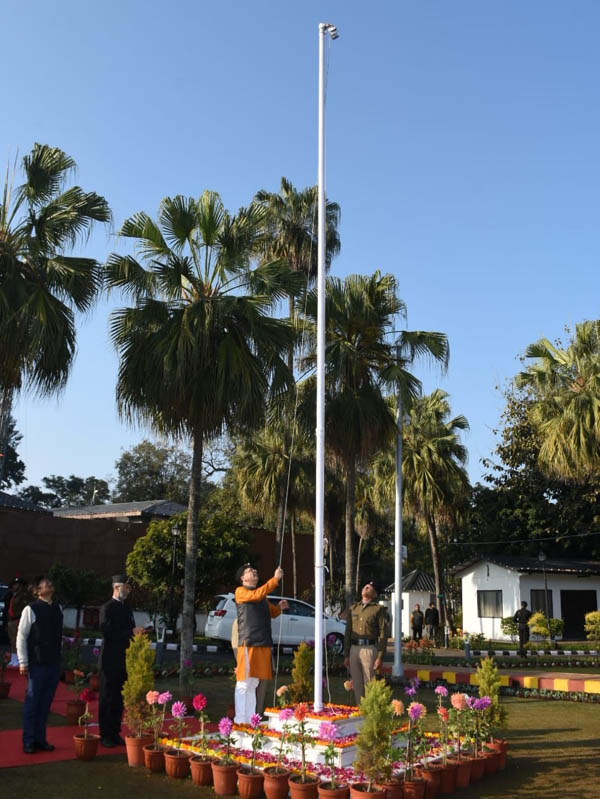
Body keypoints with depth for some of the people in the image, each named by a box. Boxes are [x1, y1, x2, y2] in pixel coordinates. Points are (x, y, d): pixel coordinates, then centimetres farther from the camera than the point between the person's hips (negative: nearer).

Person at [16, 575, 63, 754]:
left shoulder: (57, 608, 8)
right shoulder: (31, 610, -9)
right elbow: (21, 636, -9)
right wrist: (23, 662, -11)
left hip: (54, 664, 5)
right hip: (37, 664, -5)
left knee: (45, 704, 12)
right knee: (32, 703, 2)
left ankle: (40, 739, 22)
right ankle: (28, 742, 12)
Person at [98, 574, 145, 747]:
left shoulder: (127, 608, 15)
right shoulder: (107, 608, -9)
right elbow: (108, 633, -19)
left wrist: (138, 633, 0)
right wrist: (131, 632, -22)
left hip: (124, 660, 7)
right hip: (110, 661, -7)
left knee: (119, 699, 12)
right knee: (107, 698, 1)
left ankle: (115, 733, 20)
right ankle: (105, 735, 9)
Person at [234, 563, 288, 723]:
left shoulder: (262, 597, 23)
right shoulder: (240, 591, -1)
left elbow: (272, 612, 26)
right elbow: (257, 595, -19)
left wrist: (280, 607, 3)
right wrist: (275, 579, -19)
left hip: (263, 644, 7)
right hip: (248, 643, -7)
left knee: (253, 683, 11)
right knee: (244, 683, -6)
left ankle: (250, 720, 17)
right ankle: (240, 720, -3)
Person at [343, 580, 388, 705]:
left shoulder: (378, 609, 1)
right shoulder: (353, 608, 16)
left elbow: (383, 634, -4)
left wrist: (380, 657, -11)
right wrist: (346, 655, 11)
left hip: (369, 649, -5)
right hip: (354, 649, 5)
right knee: (357, 685, 9)